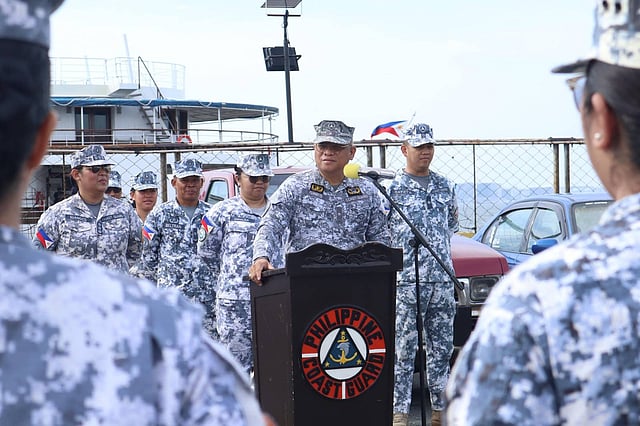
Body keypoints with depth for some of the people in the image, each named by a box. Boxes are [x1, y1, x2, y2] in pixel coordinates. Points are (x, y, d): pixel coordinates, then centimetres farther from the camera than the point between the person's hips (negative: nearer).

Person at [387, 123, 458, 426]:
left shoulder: (444, 186, 13)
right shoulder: (392, 189, -3)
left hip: (442, 278, 5)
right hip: (406, 280, -5)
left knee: (442, 346, 9)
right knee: (403, 348, -5)